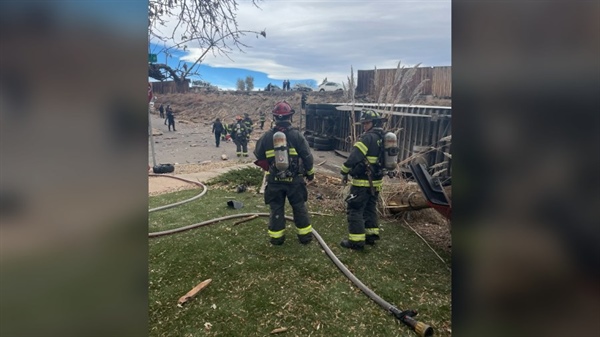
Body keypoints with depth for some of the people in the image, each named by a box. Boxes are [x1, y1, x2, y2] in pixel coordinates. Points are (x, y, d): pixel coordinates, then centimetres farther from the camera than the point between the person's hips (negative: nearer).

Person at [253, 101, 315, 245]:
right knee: (299, 207, 13)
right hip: (295, 179, 0)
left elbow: (258, 157, 5)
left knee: (276, 208, 12)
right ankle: (305, 235, 21)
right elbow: (307, 156, -5)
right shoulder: (296, 135, -9)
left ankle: (276, 237, 19)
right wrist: (310, 172, 10)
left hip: (274, 180, 1)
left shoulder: (267, 136, -4)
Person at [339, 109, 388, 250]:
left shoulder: (368, 137, -17)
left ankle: (356, 240, 0)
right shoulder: (383, 138, 11)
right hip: (376, 181, 9)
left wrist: (345, 172, -11)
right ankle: (371, 235, 27)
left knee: (354, 209, -2)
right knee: (370, 208, 19)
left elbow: (354, 157, -22)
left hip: (363, 182, -9)